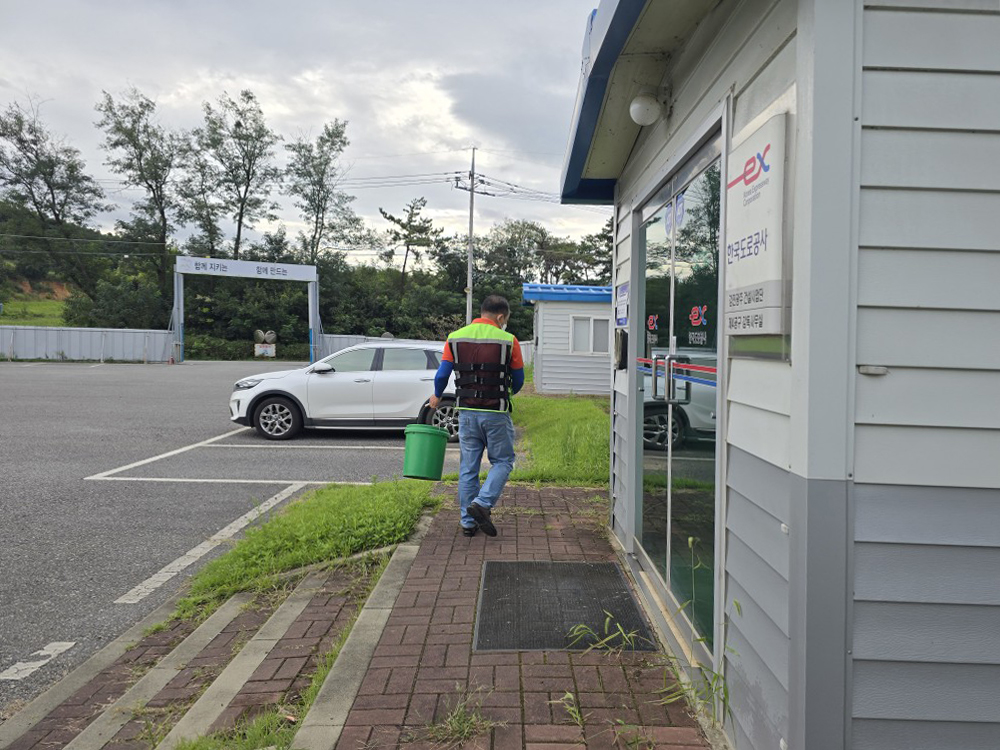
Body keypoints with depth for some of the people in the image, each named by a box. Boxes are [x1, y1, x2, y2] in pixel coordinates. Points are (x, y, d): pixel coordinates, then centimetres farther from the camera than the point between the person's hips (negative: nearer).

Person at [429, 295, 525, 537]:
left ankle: (468, 522, 14)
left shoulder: (455, 338, 2)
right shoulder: (508, 341, -6)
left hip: (467, 412, 4)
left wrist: (437, 397, 20)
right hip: (496, 413, -3)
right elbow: (518, 380, 4)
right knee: (502, 461, 11)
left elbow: (442, 375, -1)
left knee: (468, 467, 11)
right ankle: (482, 503, -9)